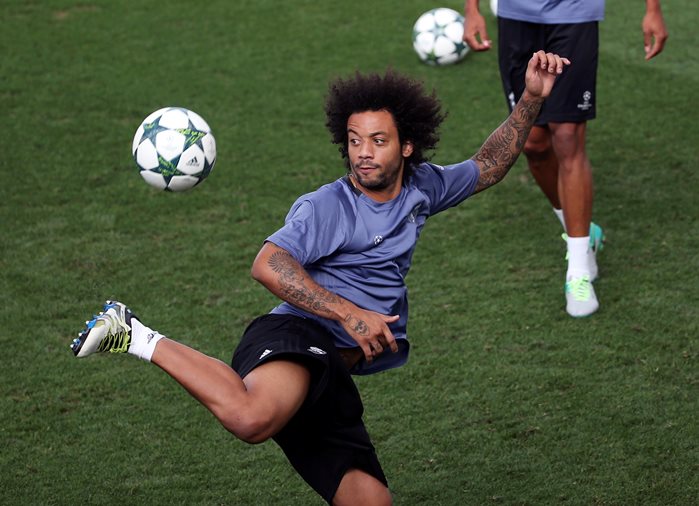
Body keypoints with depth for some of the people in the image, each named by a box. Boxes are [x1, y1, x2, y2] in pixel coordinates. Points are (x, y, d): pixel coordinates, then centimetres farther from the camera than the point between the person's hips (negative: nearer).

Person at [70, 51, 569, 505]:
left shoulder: (421, 187, 19)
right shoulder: (325, 207, -4)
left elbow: (487, 168, 35)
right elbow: (268, 264, -19)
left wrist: (533, 100, 27)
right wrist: (350, 314, -22)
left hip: (334, 376, 8)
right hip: (298, 336, -8)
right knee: (254, 418, -41)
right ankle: (141, 339, -20)